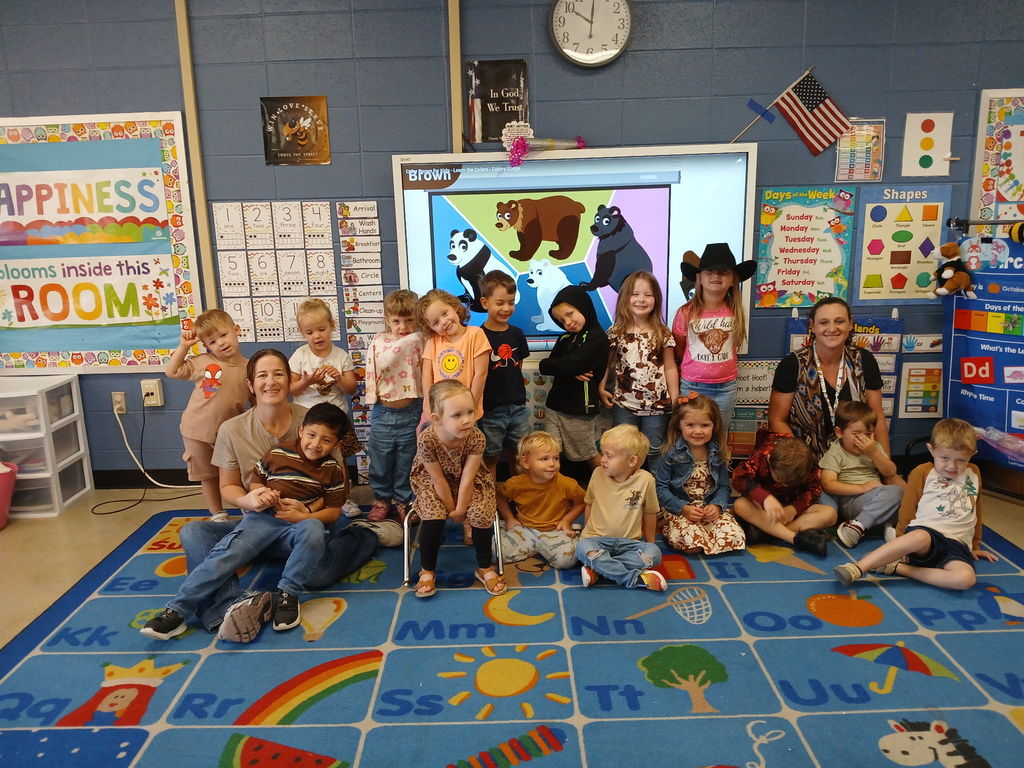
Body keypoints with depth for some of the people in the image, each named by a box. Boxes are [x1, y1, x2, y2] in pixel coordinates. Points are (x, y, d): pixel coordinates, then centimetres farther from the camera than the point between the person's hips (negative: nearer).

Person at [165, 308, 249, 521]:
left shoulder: (248, 368, -8)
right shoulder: (202, 362, -8)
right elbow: (171, 372, 2)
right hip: (198, 432, 1)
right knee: (208, 477, 14)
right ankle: (217, 514, 30)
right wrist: (183, 346, -5)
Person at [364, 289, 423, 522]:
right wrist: (404, 342, -14)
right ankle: (381, 500, 29)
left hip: (411, 412, -1)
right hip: (384, 412, 1)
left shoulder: (420, 342, -1)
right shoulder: (379, 341, 2)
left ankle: (404, 501, 28)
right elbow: (380, 364, -12)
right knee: (380, 459, 10)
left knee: (407, 460, 10)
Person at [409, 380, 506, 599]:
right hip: (433, 482, -1)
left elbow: (467, 478, -22)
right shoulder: (426, 439, -32)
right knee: (433, 516, -25)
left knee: (481, 513, -21)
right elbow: (439, 479, -22)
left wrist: (461, 509, -19)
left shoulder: (476, 437, -28)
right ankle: (427, 571, -2)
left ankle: (485, 568, 2)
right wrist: (451, 509, -14)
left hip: (470, 482, 1)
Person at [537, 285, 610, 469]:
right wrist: (572, 371, -17)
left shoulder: (597, 337, -11)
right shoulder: (565, 338, 12)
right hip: (554, 406, 6)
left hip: (580, 410, -6)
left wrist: (549, 365, -3)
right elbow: (544, 367, 1)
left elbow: (570, 364, -22)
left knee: (590, 456, 10)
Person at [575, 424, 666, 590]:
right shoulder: (598, 474, -4)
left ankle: (598, 568, -26)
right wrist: (589, 531, 9)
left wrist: (649, 542, 14)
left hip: (629, 542, 0)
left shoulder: (645, 479, -9)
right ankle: (634, 578, -29)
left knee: (654, 553, -28)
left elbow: (650, 513, 6)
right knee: (582, 548, -33)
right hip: (598, 539, 0)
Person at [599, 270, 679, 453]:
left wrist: (675, 400, 1)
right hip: (624, 404, 0)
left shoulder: (663, 333, -2)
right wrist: (601, 389, -5)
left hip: (657, 405, 0)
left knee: (654, 449, 10)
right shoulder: (616, 332, -2)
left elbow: (670, 368, 1)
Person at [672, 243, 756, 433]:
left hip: (726, 387, 2)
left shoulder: (736, 312, -3)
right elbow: (679, 350, 3)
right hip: (691, 386, -2)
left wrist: (719, 367, 9)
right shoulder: (686, 312, -10)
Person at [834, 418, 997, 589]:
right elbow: (907, 510, 10)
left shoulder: (974, 473, 19)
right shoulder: (922, 473, 8)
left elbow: (976, 511, 29)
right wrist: (902, 544, 9)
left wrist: (975, 546, 33)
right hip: (925, 532, -3)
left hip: (957, 544, 3)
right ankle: (857, 568, -47)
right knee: (920, 538, -44)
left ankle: (897, 567, -25)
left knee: (966, 579, -33)